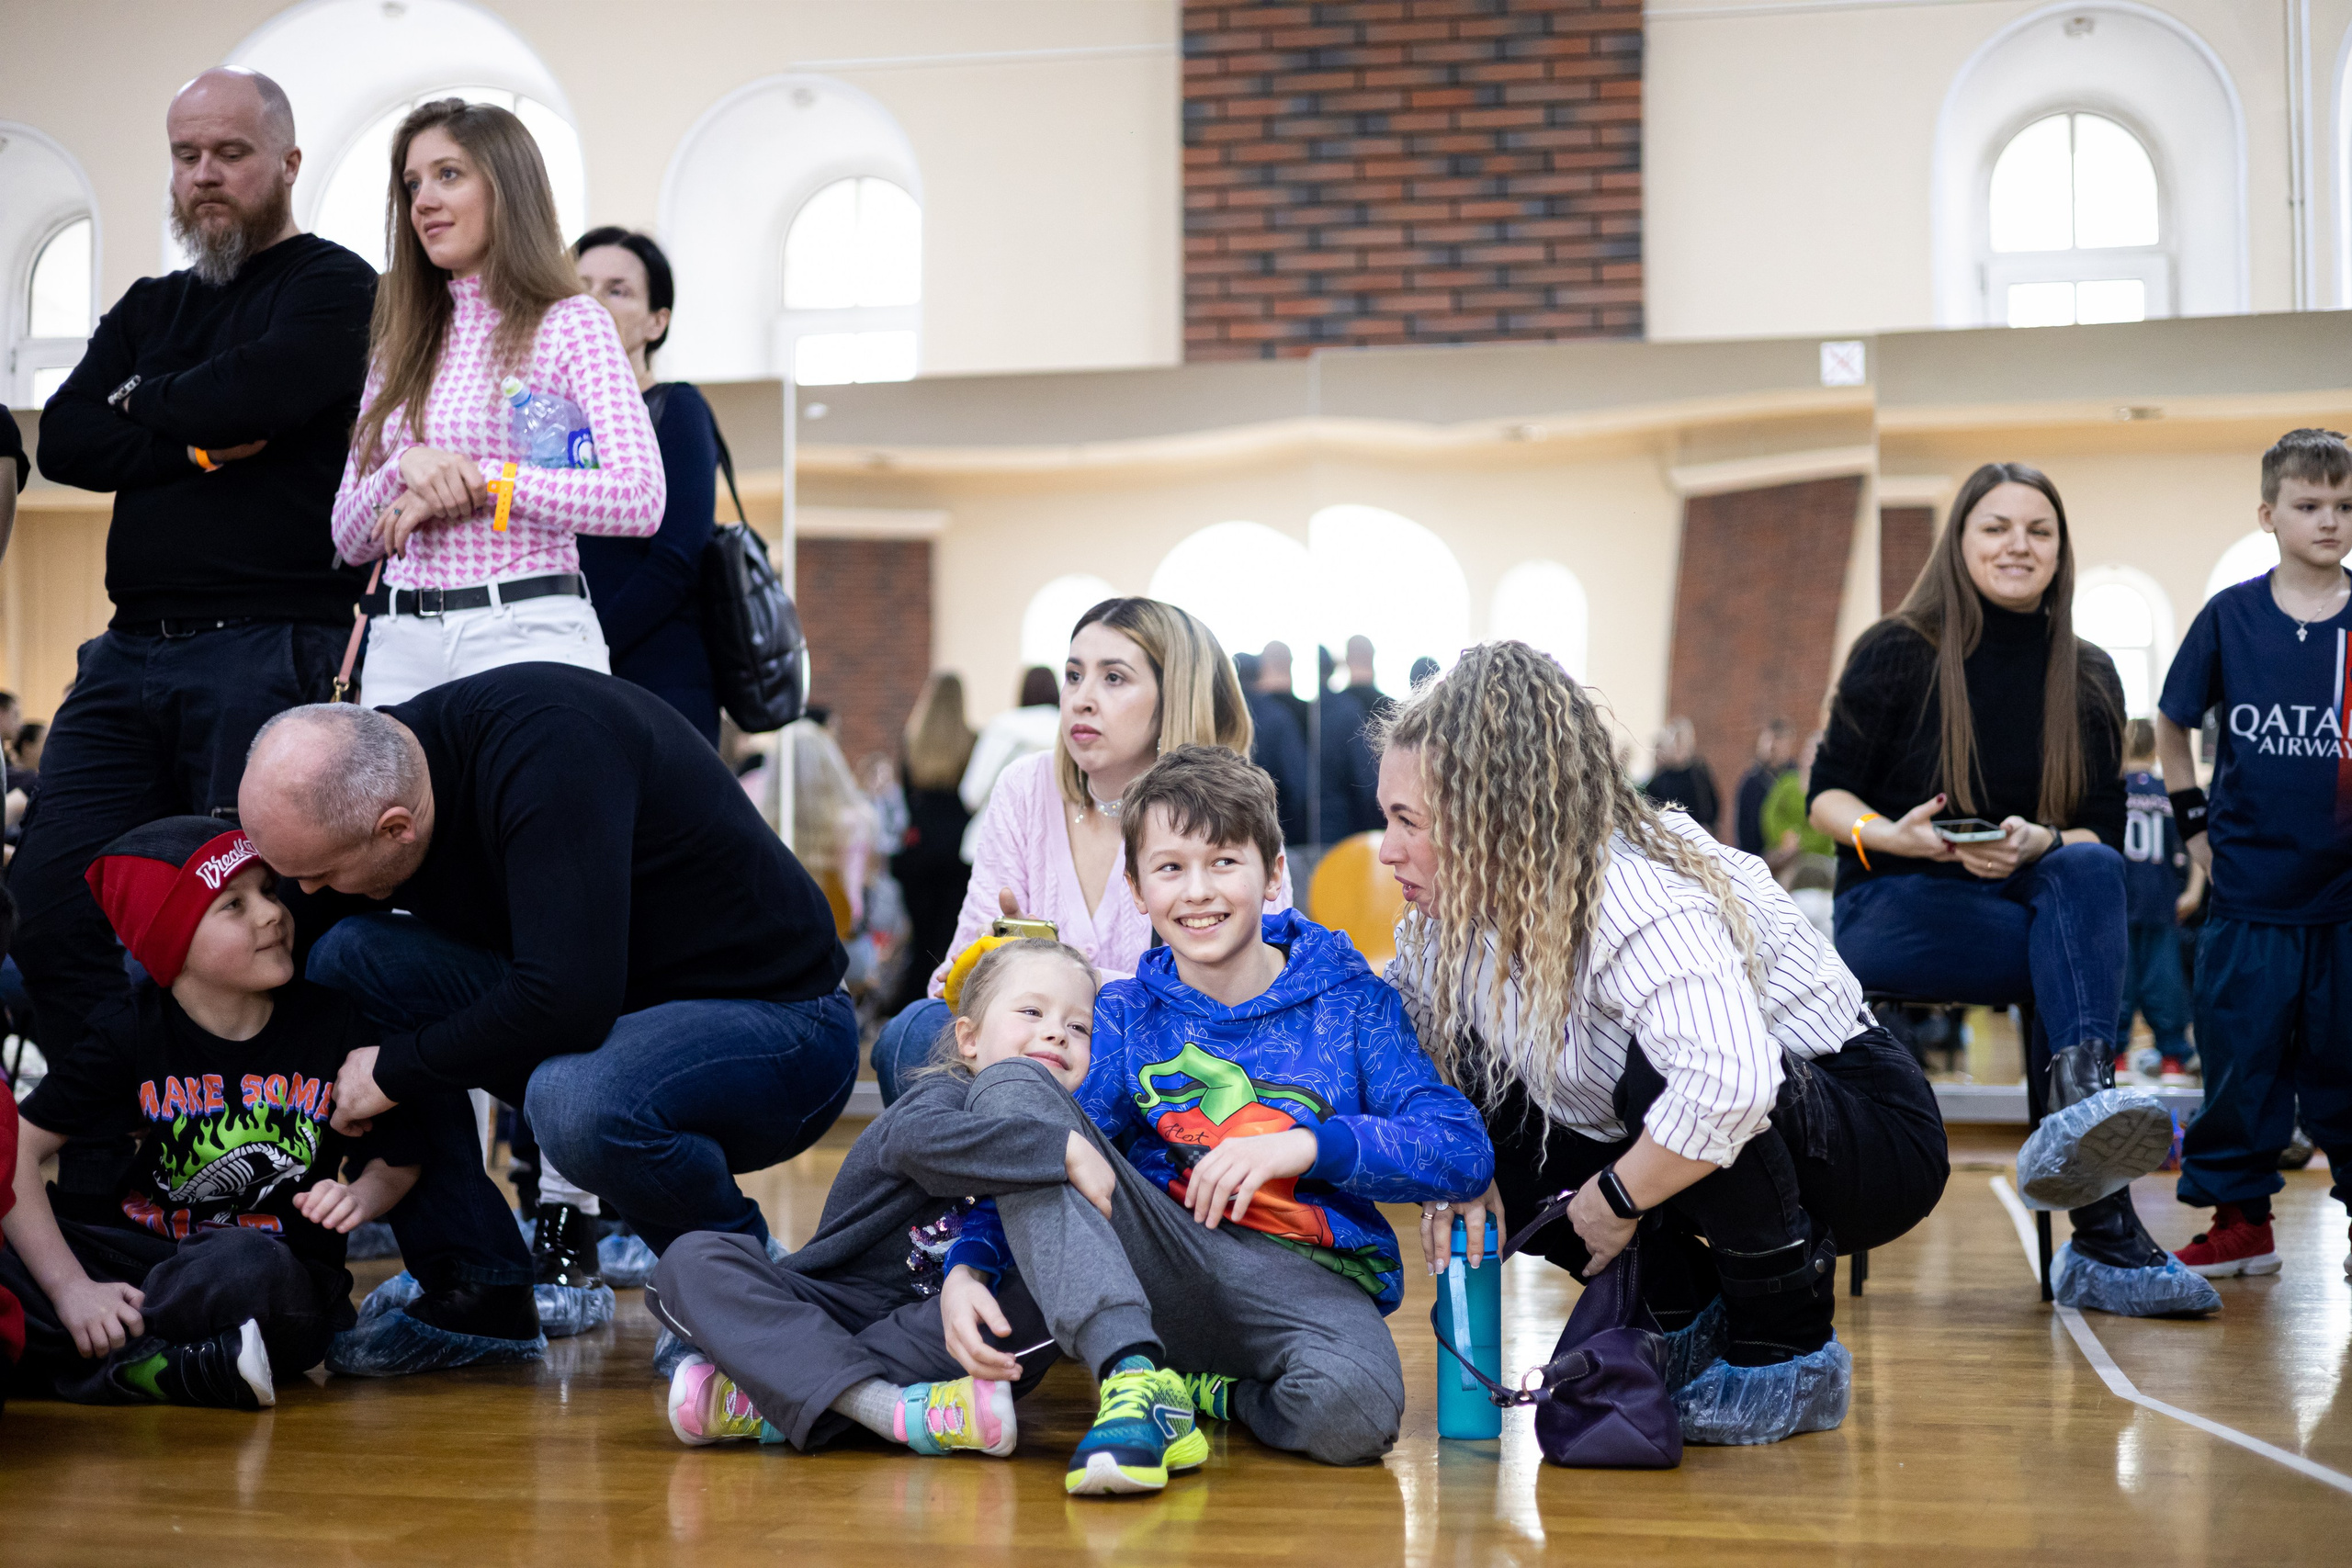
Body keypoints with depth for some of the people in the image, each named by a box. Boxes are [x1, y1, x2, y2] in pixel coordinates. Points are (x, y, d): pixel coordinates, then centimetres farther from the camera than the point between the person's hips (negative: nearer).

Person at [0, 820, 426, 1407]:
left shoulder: (332, 1023, -4)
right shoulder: (131, 1033, -4)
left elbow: (397, 1158, 6)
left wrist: (360, 1196, -19)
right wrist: (71, 1289, -22)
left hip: (281, 1267, -2)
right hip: (141, 1250, 2)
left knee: (245, 1266, -39)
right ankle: (159, 1371, -28)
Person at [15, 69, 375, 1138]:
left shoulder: (332, 287, 3)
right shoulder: (149, 308, 23)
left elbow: (254, 393, -17)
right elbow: (63, 440, 8)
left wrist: (145, 400, 2)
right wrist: (190, 446, -8)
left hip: (272, 651, -7)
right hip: (132, 652, 7)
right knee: (50, 905, 1)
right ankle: (105, 1177, 12)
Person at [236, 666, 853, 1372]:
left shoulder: (548, 745, -29)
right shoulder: (378, 766, -6)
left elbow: (568, 1000, -35)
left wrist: (397, 1069, -21)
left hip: (779, 1021, -8)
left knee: (576, 1099, -39)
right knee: (343, 959, -7)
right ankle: (478, 1290, 0)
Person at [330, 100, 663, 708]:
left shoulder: (571, 324, 1)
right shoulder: (401, 344, 17)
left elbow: (641, 498, -12)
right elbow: (349, 539, 14)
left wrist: (479, 481, -12)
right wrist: (407, 466, -7)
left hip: (528, 634, -5)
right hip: (402, 641, 5)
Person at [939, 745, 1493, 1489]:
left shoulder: (1348, 1000, 3)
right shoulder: (1125, 1014, 8)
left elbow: (1464, 1151, -6)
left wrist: (1307, 1144, -18)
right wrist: (967, 1263, -21)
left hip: (1306, 1279, -2)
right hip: (1161, 1272, 2)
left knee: (1353, 1408, -40)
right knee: (1008, 1083, -17)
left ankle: (1215, 1396, -1)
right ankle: (1136, 1377, -27)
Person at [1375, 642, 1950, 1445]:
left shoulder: (1643, 902, -34)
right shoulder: (1459, 901, -10)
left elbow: (1729, 1084, -49)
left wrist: (1615, 1199, -33)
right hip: (1667, 1148, 7)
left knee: (1663, 1067, -37)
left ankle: (1790, 1353, -14)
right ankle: (1681, 1316, 5)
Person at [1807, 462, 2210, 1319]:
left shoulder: (2090, 678, 9)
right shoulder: (1894, 653, -1)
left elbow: (2104, 838, 7)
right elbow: (1827, 797, 2)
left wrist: (2037, 846, -17)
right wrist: (1892, 836, -21)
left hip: (2034, 906, 3)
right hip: (1895, 912, -3)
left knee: (2089, 874, -34)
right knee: (2093, 951, -32)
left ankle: (2083, 1104, -51)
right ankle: (2104, 1235, -43)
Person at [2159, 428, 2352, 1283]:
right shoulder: (2229, 617, 1)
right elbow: (2171, 724, 13)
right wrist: (2195, 821, 7)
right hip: (2251, 891, 0)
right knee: (2239, 1057, 3)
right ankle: (2239, 1219, 13)